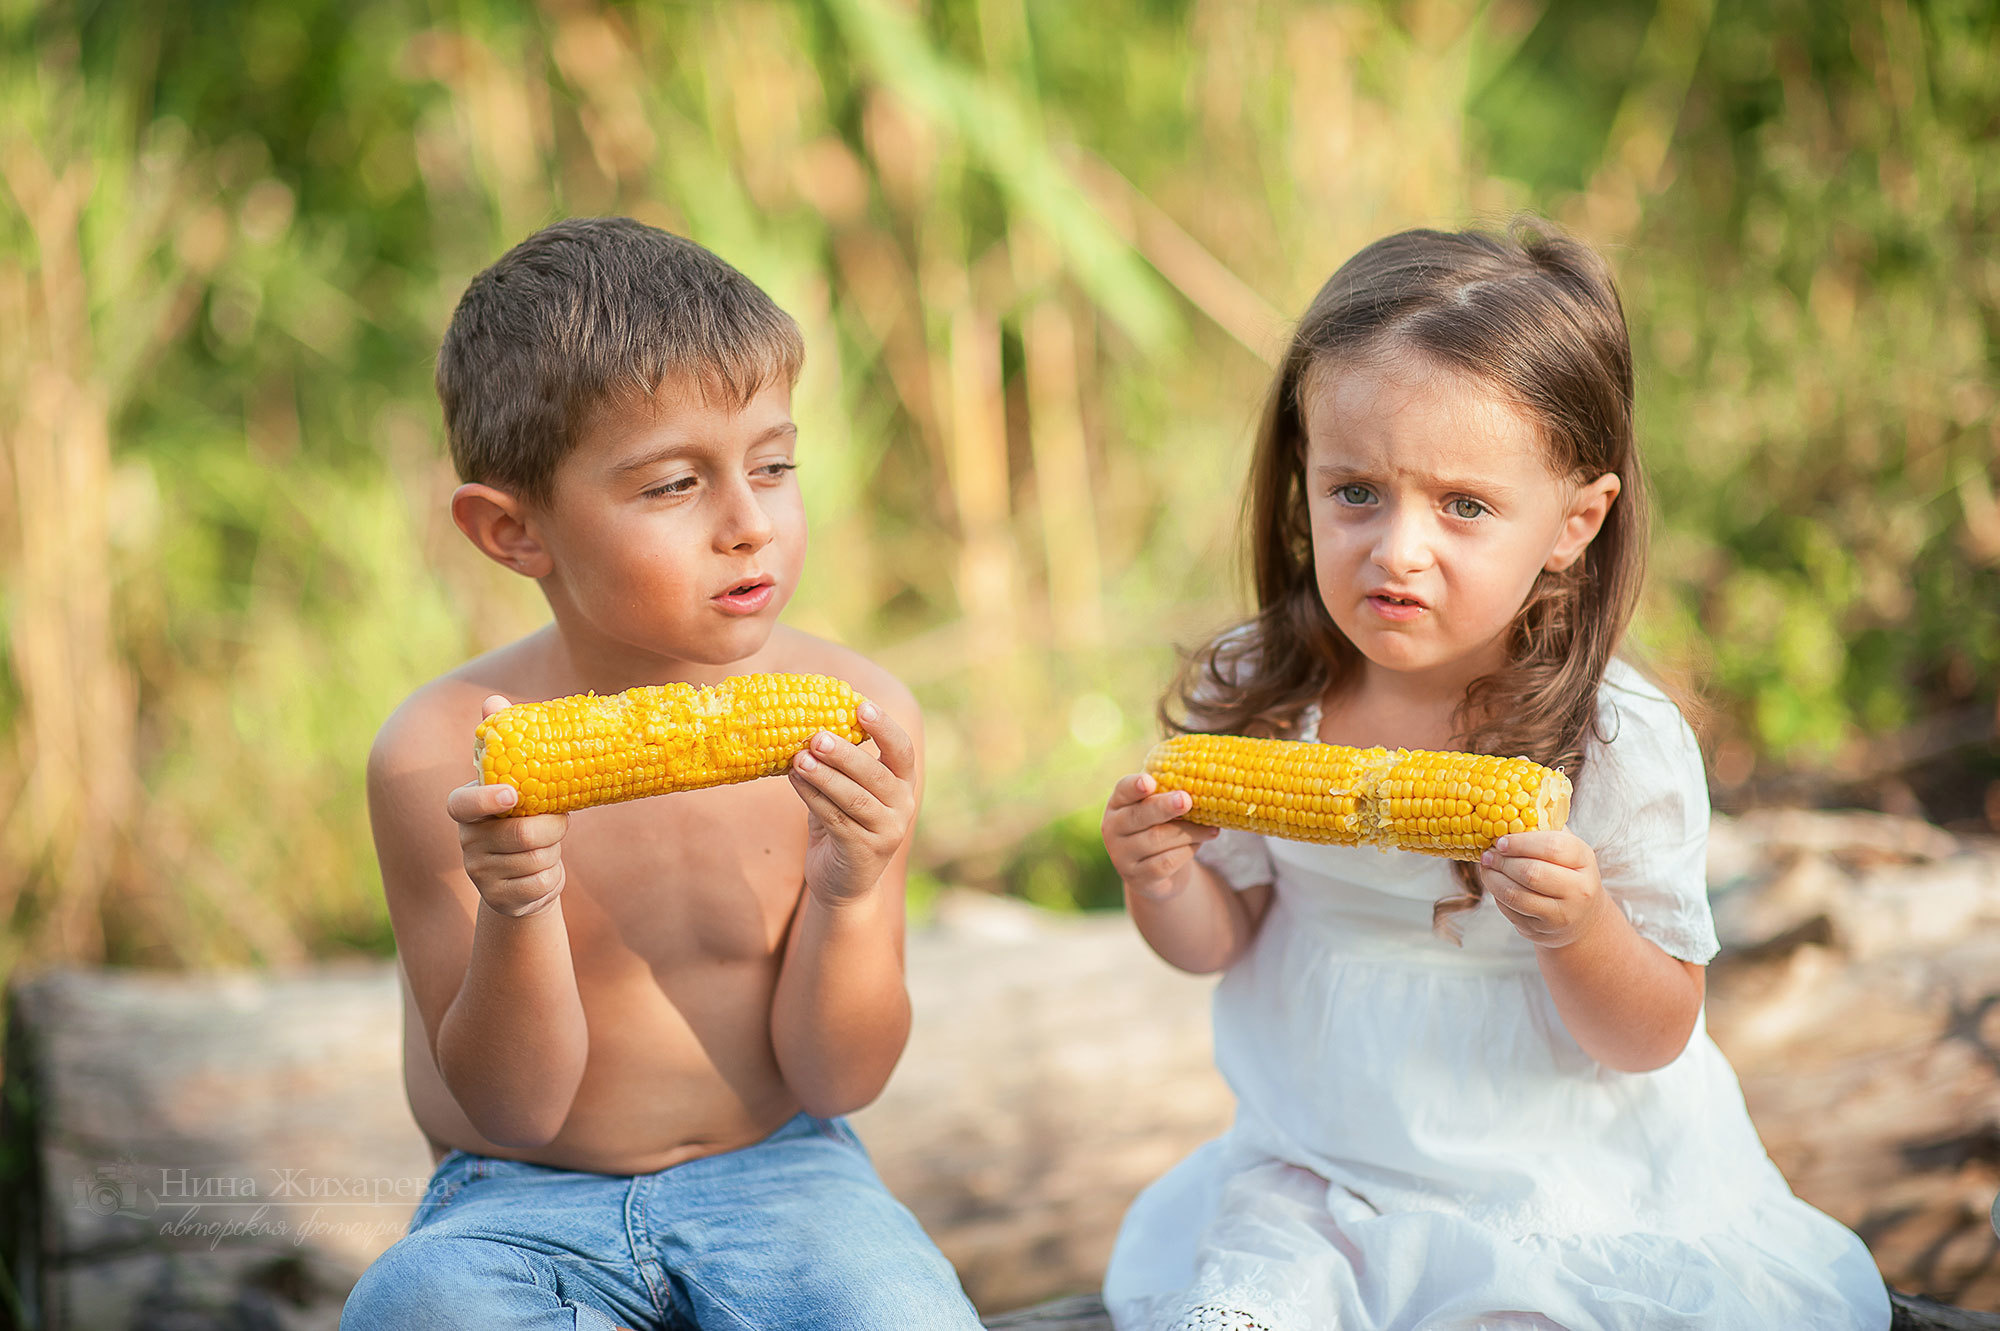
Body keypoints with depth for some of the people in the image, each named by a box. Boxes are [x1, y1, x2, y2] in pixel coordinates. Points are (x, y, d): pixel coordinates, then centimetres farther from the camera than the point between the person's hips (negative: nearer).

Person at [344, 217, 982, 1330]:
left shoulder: (855, 722, -10)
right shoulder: (440, 758, -14)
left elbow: (840, 1081, -6)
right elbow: (512, 1108, -10)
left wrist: (850, 896, -25)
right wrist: (518, 909, -29)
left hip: (776, 1172, 0)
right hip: (521, 1203, 0)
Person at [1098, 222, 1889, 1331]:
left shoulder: (1619, 743, -17)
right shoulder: (1259, 697, -8)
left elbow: (1653, 1037, -11)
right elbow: (1217, 937, 5)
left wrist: (1580, 931, -31)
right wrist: (1163, 882, -16)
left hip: (1559, 1188, -2)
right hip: (1314, 1173, 2)